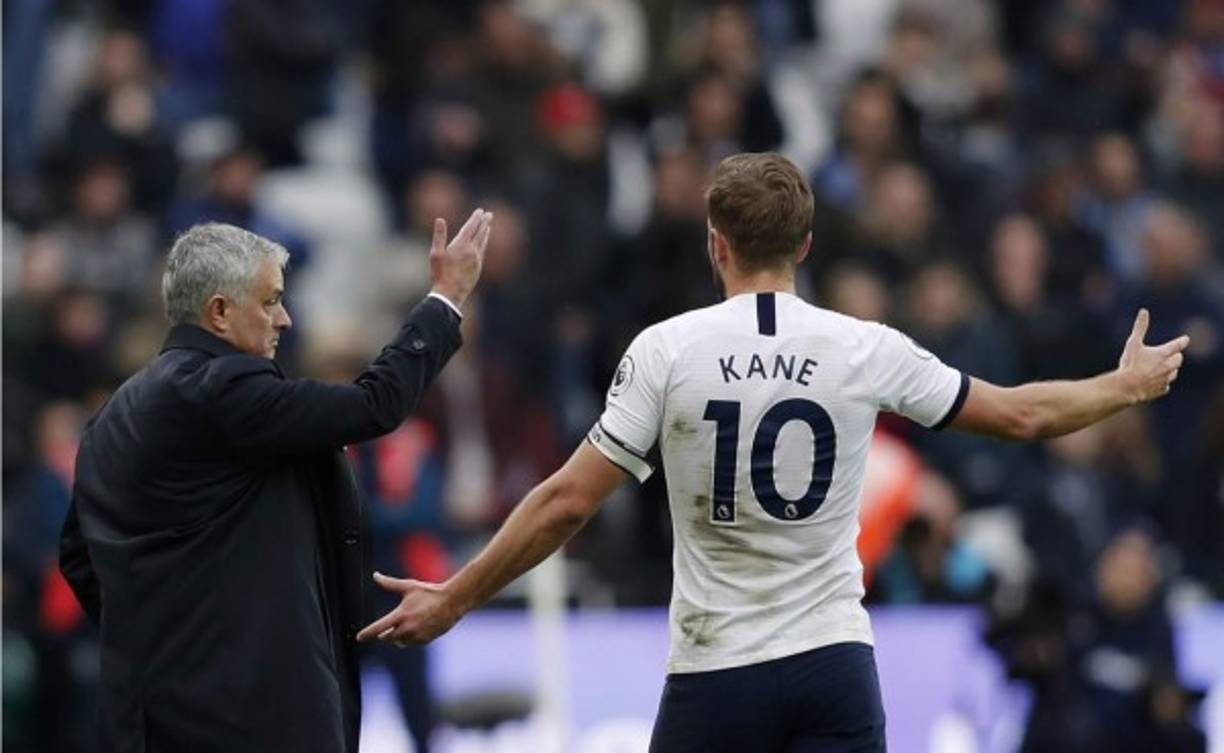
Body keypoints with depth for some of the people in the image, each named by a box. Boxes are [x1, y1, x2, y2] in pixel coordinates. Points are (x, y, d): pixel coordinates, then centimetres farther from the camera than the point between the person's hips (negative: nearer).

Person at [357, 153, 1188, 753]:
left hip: (714, 677, -1)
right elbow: (1019, 415, 12)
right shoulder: (866, 350, 0)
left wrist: (453, 600, 4)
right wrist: (1126, 387, 31)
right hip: (834, 667, 1)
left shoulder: (667, 349, -5)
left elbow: (569, 502, -6)